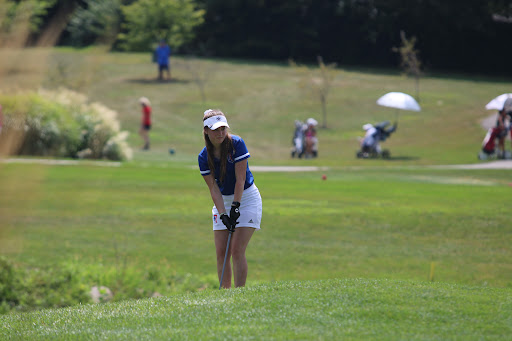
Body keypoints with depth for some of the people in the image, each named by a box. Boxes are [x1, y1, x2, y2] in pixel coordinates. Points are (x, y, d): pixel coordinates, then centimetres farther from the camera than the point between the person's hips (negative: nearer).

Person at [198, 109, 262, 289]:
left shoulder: (236, 144, -16)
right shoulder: (204, 157, -6)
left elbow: (240, 179, -16)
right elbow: (214, 188, -8)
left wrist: (236, 206, -19)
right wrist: (223, 214, -19)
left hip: (246, 198, -4)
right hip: (223, 202, 4)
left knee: (237, 250, -13)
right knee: (221, 253, -1)